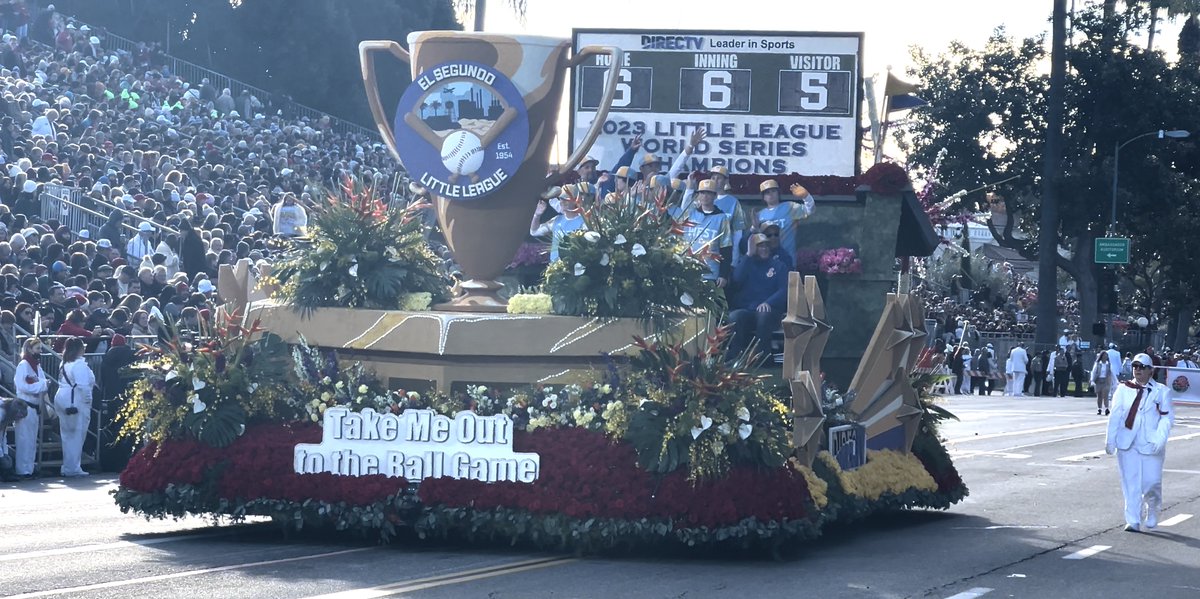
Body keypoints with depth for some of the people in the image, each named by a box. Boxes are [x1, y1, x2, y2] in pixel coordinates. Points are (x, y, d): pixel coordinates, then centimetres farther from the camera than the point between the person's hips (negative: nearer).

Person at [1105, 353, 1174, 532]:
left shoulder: (1161, 391, 2)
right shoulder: (1124, 389, 7)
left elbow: (1167, 417, -2)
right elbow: (1115, 415, 6)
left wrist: (1159, 439, -15)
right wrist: (1110, 439, 0)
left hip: (1150, 445, -1)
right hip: (1127, 443, 1)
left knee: (1151, 482, -1)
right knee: (1130, 483, -2)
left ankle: (1152, 515, 27)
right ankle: (1133, 521, 2)